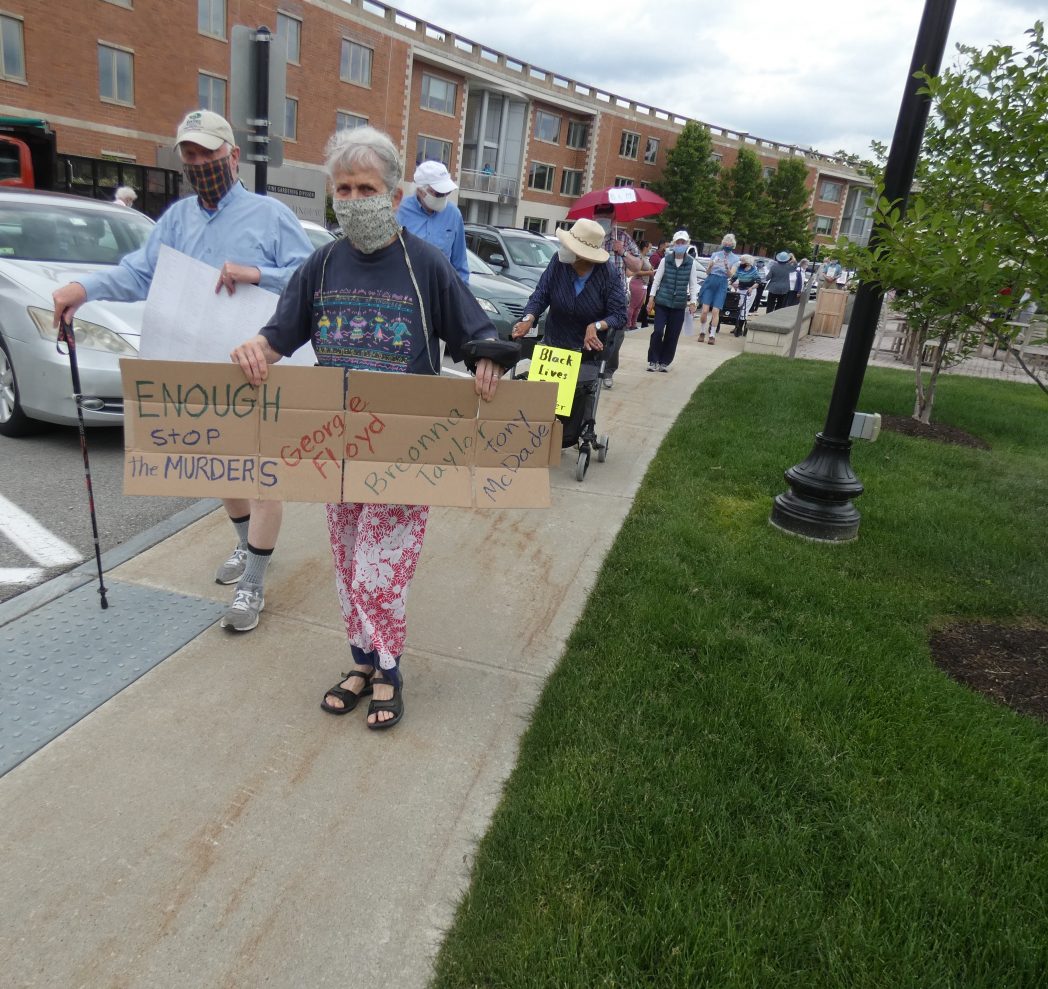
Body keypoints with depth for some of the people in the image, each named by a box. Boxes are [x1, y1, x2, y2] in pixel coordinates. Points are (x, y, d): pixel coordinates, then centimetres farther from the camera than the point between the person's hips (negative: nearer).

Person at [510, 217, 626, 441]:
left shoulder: (609, 276, -17)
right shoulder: (558, 262, -13)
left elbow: (620, 316, -17)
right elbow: (541, 295, -13)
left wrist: (597, 325, -37)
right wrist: (529, 318, -34)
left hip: (586, 354, -2)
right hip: (552, 347, 2)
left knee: (574, 409, -3)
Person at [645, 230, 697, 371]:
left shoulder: (691, 263, 0)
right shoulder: (665, 260, -2)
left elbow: (693, 284, 4)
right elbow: (656, 280, 2)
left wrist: (692, 302, 0)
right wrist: (651, 299, 0)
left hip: (679, 304, 1)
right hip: (662, 301, -1)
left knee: (672, 335, 4)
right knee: (658, 331, -7)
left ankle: (664, 362, 17)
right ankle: (653, 361, 7)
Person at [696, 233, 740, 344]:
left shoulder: (735, 259, 5)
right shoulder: (715, 254, 8)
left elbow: (730, 275, -4)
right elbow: (707, 272, 8)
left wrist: (727, 267, -24)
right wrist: (710, 266, -14)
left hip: (722, 285, -1)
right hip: (710, 281, 1)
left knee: (715, 311, -7)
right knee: (705, 310, -8)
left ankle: (712, 335, 2)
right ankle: (702, 332, 9)